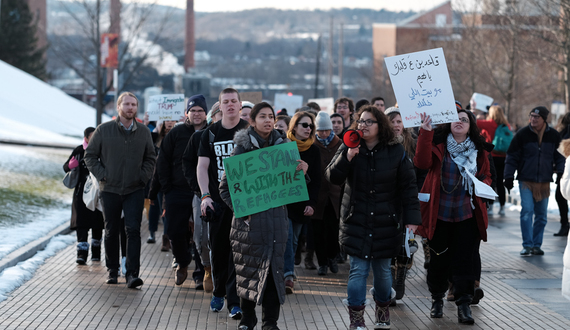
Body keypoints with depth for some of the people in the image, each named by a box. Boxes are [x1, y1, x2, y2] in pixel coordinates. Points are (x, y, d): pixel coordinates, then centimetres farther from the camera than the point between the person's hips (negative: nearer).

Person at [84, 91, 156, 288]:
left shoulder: (143, 132, 3)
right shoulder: (104, 130, -3)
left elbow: (150, 158, 15)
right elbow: (90, 155, 3)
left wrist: (143, 176, 1)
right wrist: (102, 175, -6)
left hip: (135, 191, 0)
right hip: (110, 189, 0)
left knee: (133, 230, -9)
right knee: (111, 231, 9)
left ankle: (132, 273, -11)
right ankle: (112, 270, 23)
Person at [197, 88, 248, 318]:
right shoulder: (210, 133, 7)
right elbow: (202, 166, 4)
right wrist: (205, 195, -9)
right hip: (217, 200, 2)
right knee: (217, 249, 7)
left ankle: (234, 301, -6)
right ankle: (219, 292, 27)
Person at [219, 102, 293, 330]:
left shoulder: (282, 145, 8)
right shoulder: (242, 148, -3)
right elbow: (225, 187, -2)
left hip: (276, 215, 3)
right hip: (250, 218, -3)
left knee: (274, 267, 2)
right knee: (248, 268, 3)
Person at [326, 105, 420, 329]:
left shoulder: (395, 151, -1)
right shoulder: (348, 149, 0)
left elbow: (408, 186, 1)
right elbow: (332, 178, -8)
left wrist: (411, 218, -5)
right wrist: (347, 158, -25)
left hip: (386, 222, 0)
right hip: (356, 220, 0)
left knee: (383, 270, 8)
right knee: (358, 270, -7)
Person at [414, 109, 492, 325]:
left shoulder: (479, 151, 6)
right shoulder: (438, 144, -3)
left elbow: (486, 175, 19)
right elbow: (422, 163, -22)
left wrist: (483, 184, -5)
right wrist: (425, 132, -30)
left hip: (467, 214, 1)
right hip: (440, 213, -1)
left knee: (464, 258, -2)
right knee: (439, 257, 7)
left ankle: (464, 304, 2)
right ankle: (437, 299, 24)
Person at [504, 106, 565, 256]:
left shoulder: (554, 135, 2)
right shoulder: (522, 134, -5)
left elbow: (560, 156, 13)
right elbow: (512, 156, 0)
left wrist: (560, 172, 1)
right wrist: (509, 176, -4)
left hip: (545, 182, 3)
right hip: (526, 181, -3)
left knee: (541, 215, 6)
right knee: (527, 212, -12)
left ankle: (536, 245, 15)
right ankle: (527, 245, -6)